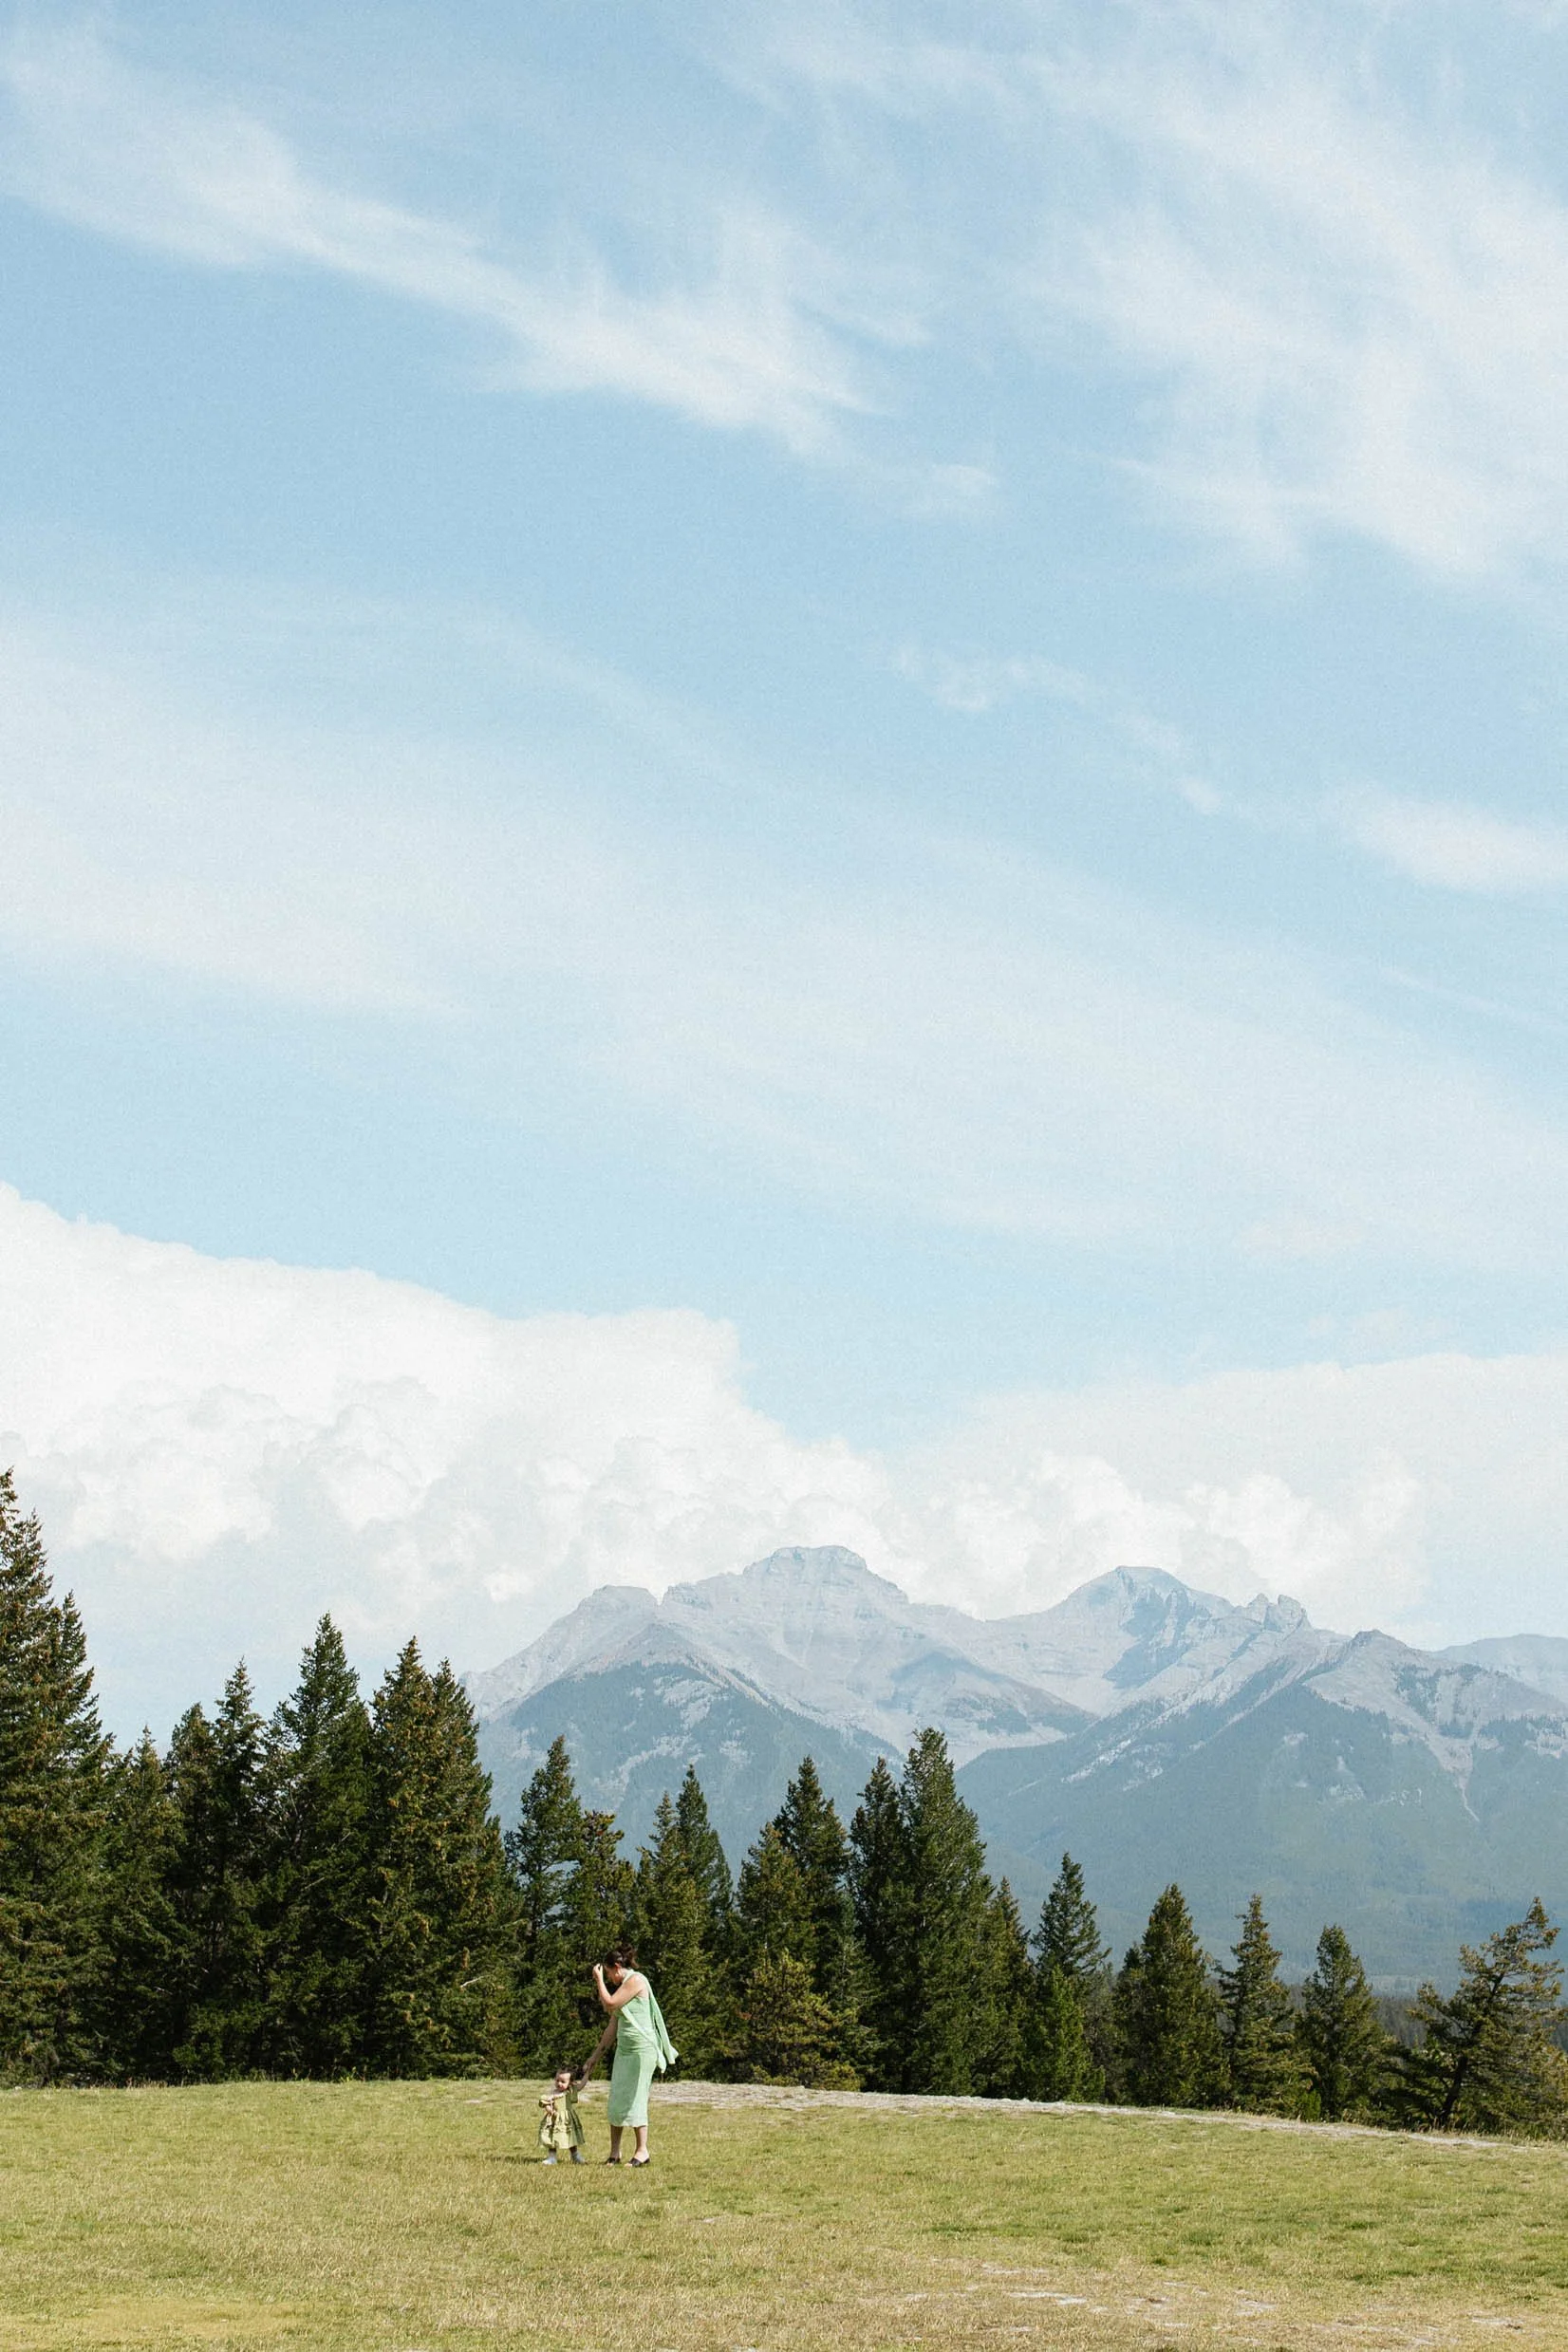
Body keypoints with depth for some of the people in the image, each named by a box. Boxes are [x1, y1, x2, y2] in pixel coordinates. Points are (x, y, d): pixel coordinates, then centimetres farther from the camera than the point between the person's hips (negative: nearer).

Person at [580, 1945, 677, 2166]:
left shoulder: (636, 1980, -8)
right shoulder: (623, 1986, 19)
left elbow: (610, 2003, -14)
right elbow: (613, 2027, 22)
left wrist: (599, 1979, 0)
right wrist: (596, 2056, 22)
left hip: (642, 2049, -9)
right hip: (624, 2049, 9)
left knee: (635, 2099, -8)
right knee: (616, 2100, 5)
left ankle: (642, 2150, -3)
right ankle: (614, 2152, 8)